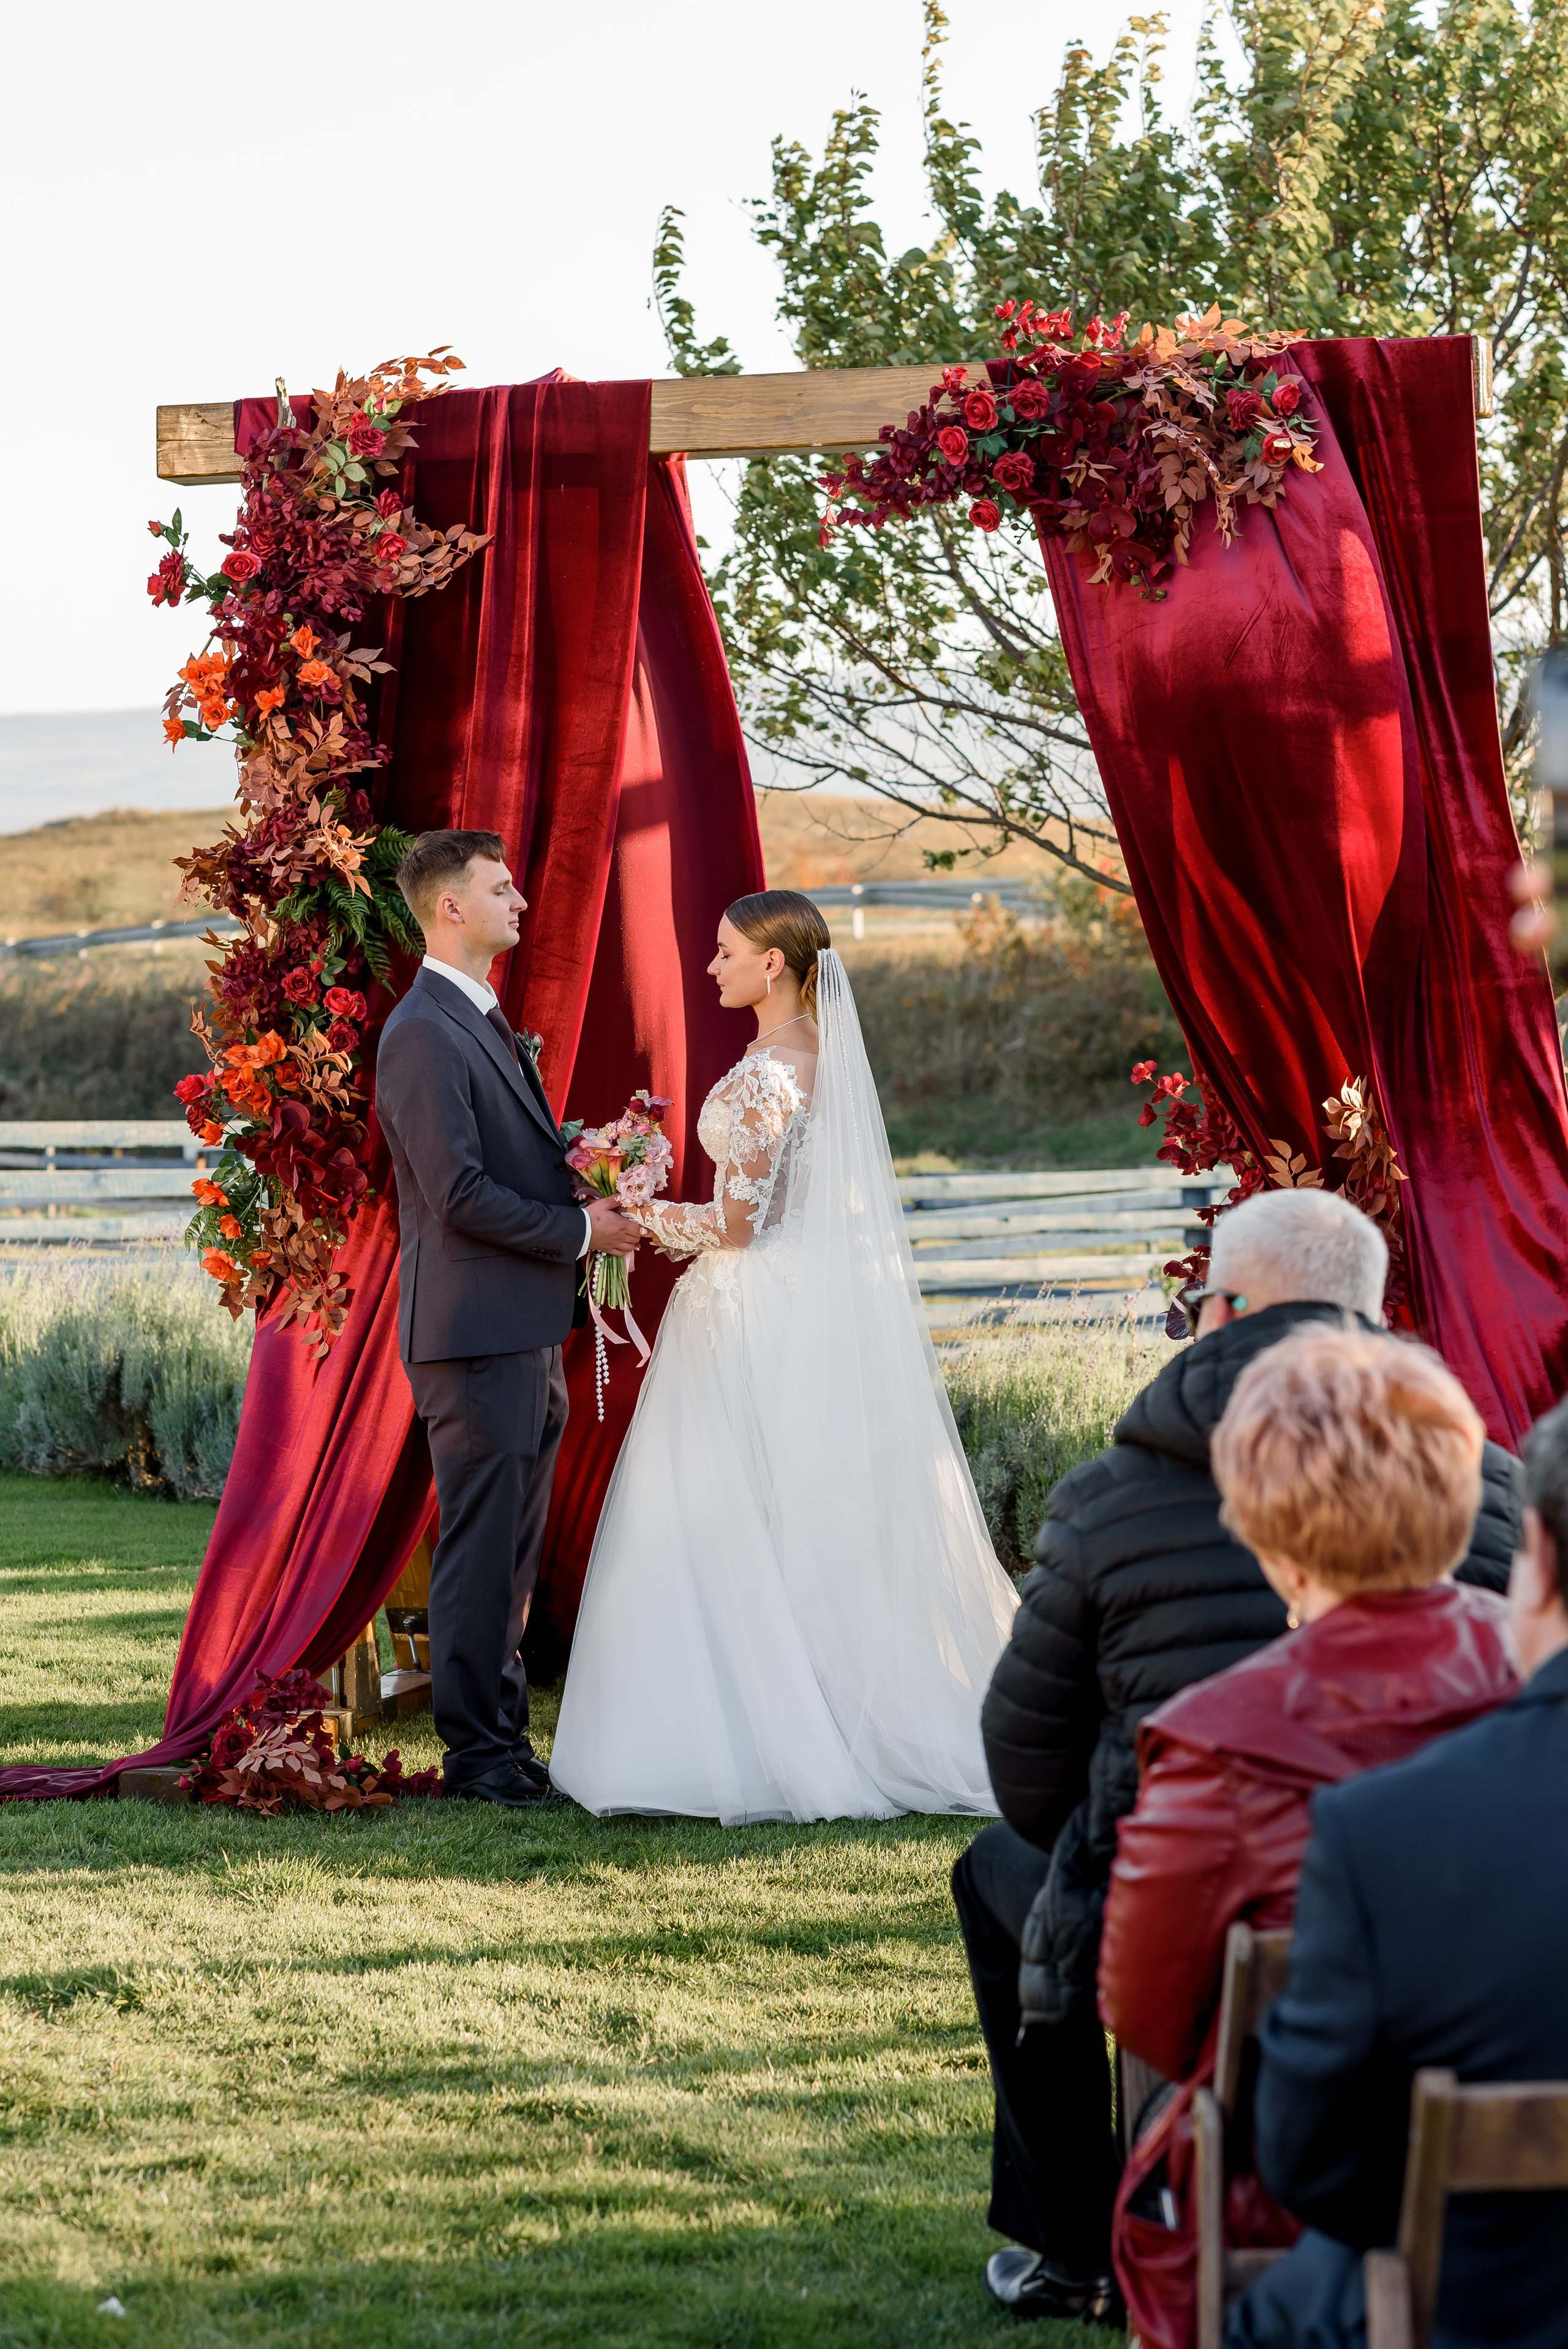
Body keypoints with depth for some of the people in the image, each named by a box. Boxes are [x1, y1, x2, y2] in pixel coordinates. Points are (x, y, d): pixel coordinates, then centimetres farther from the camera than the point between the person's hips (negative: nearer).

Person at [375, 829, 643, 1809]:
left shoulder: (485, 1021, 18)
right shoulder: (424, 1033, -15)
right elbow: (461, 1194, -21)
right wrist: (581, 1230, -14)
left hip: (525, 1330, 10)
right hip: (476, 1331, -10)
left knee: (514, 1545, 13)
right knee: (483, 1543, -5)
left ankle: (505, 1730, 19)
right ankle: (477, 1748, 1)